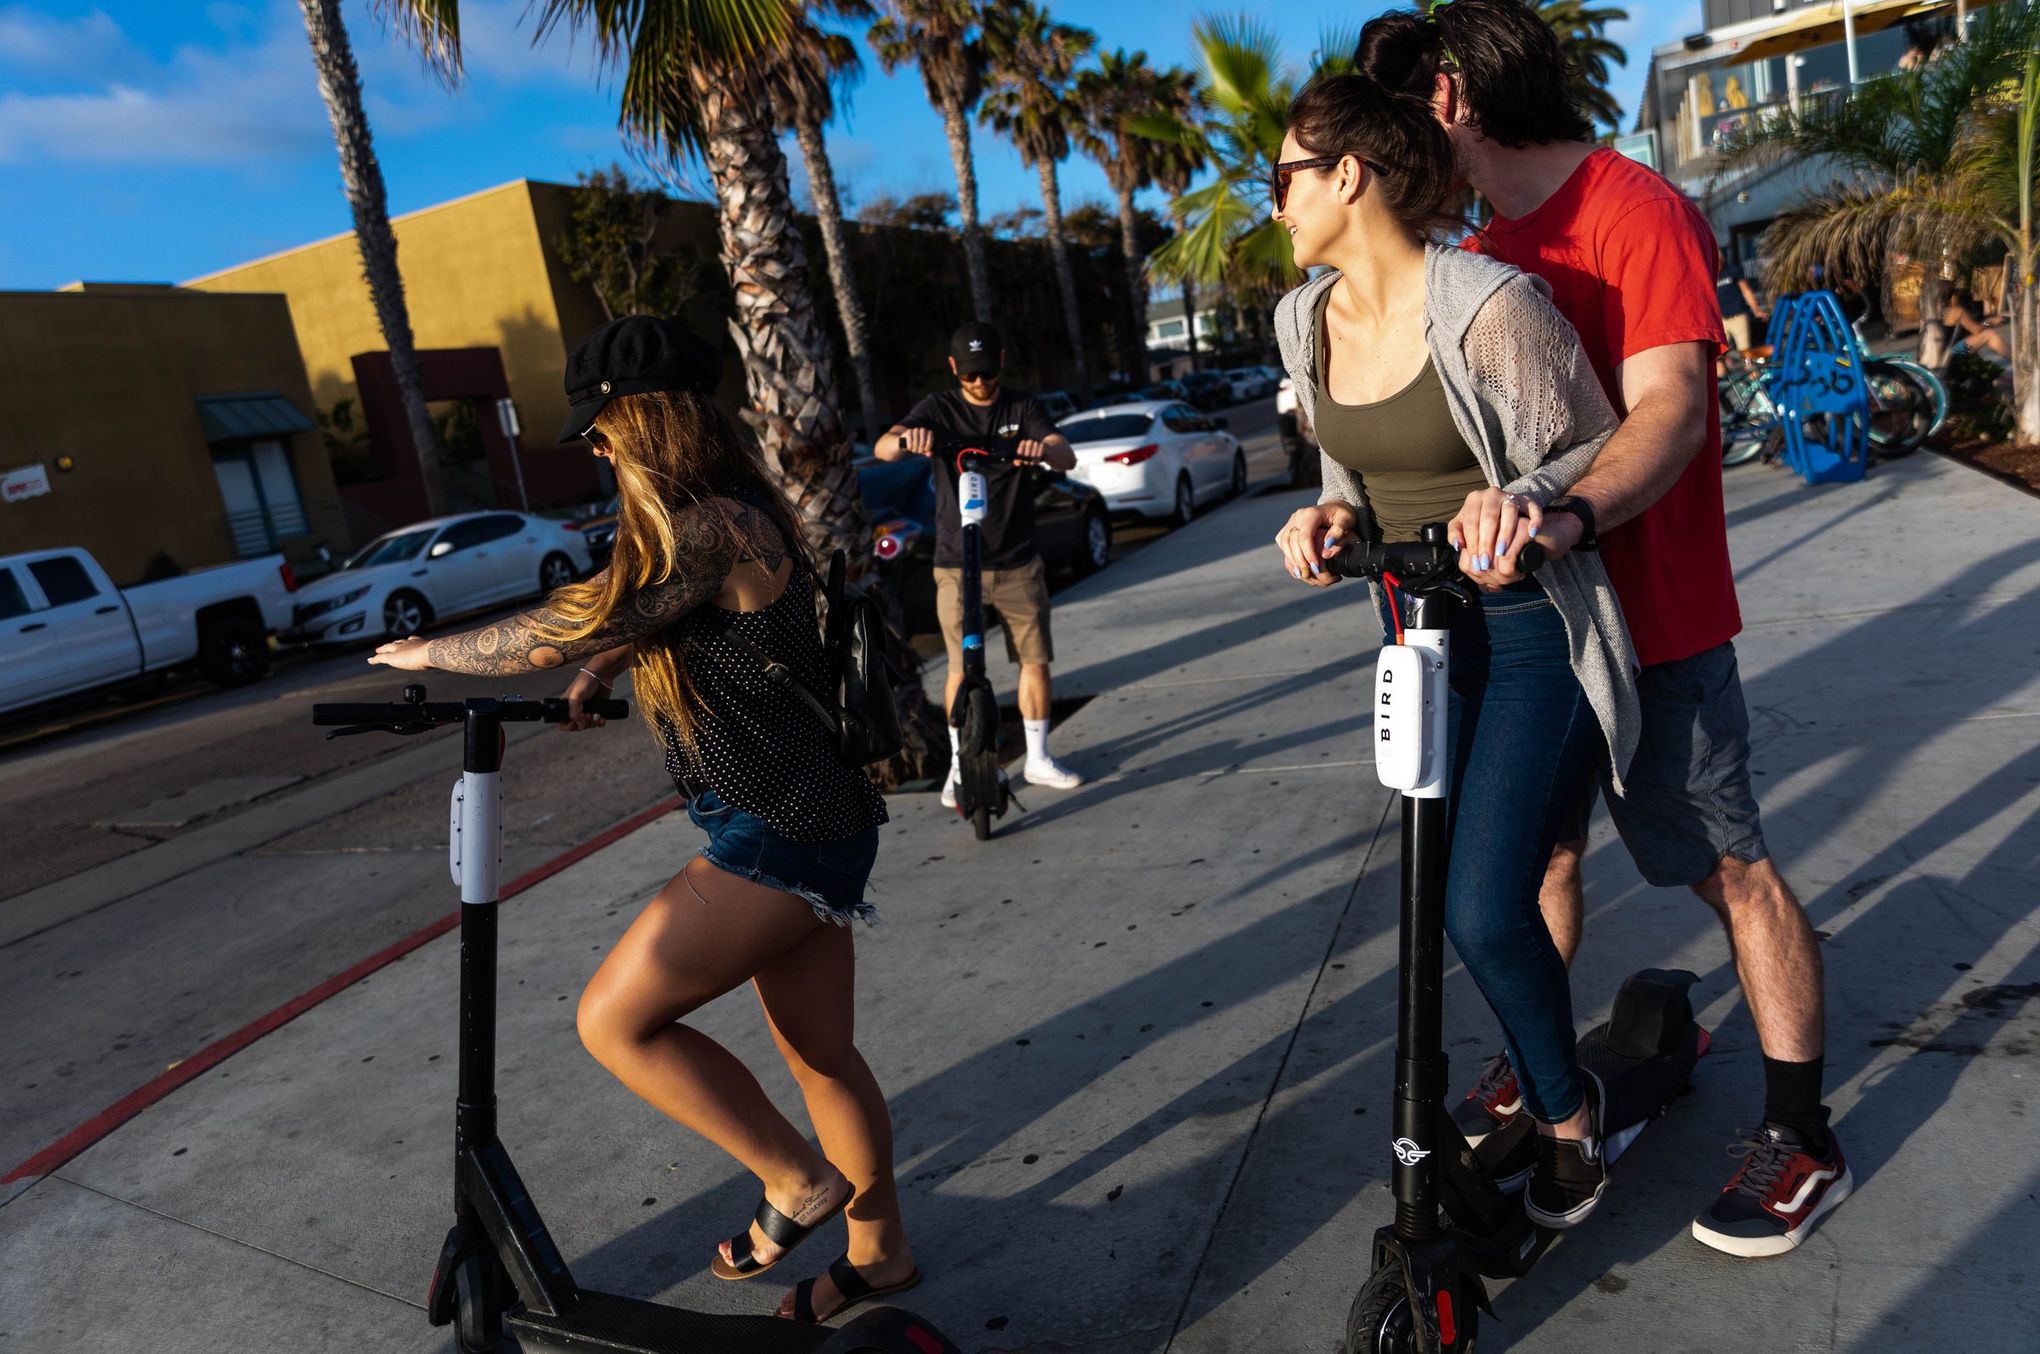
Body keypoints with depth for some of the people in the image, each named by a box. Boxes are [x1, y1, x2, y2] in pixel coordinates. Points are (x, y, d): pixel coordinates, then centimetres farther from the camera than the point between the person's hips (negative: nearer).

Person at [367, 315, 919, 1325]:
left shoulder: (710, 533, -21)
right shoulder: (726, 516, 11)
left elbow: (554, 635, -16)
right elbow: (640, 617, 31)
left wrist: (429, 651, 1)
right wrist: (599, 671, 17)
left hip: (783, 834, -10)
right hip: (795, 824, 10)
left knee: (613, 1019, -5)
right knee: (820, 1054, 17)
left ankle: (798, 1182, 10)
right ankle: (878, 1253, 34)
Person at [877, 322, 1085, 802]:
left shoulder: (1022, 408, 3)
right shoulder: (939, 410, 0)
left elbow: (1068, 458, -12)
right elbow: (882, 448, -16)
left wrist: (1045, 449, -37)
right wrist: (906, 439, -41)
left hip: (1018, 563, 2)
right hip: (957, 564, -1)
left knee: (1035, 659, 4)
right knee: (961, 667, 2)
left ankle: (1038, 759, 18)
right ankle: (959, 766, 15)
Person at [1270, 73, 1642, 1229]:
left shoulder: (1489, 306, -19)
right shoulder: (1308, 320, 3)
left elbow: (1591, 454, -11)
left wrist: (1521, 501, -32)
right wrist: (1338, 515, -8)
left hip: (1531, 635, -7)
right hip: (1417, 632, 7)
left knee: (1485, 909, -11)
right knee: (1461, 900, 14)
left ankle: (1569, 1108, 20)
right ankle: (1553, 1094, 38)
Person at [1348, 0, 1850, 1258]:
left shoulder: (1638, 212, -13)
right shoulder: (1490, 249, 12)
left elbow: (1671, 407, -26)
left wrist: (1567, 518, -45)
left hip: (1650, 619, -8)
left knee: (1735, 868, 3)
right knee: (1537, 838, 18)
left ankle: (1806, 1140, 18)